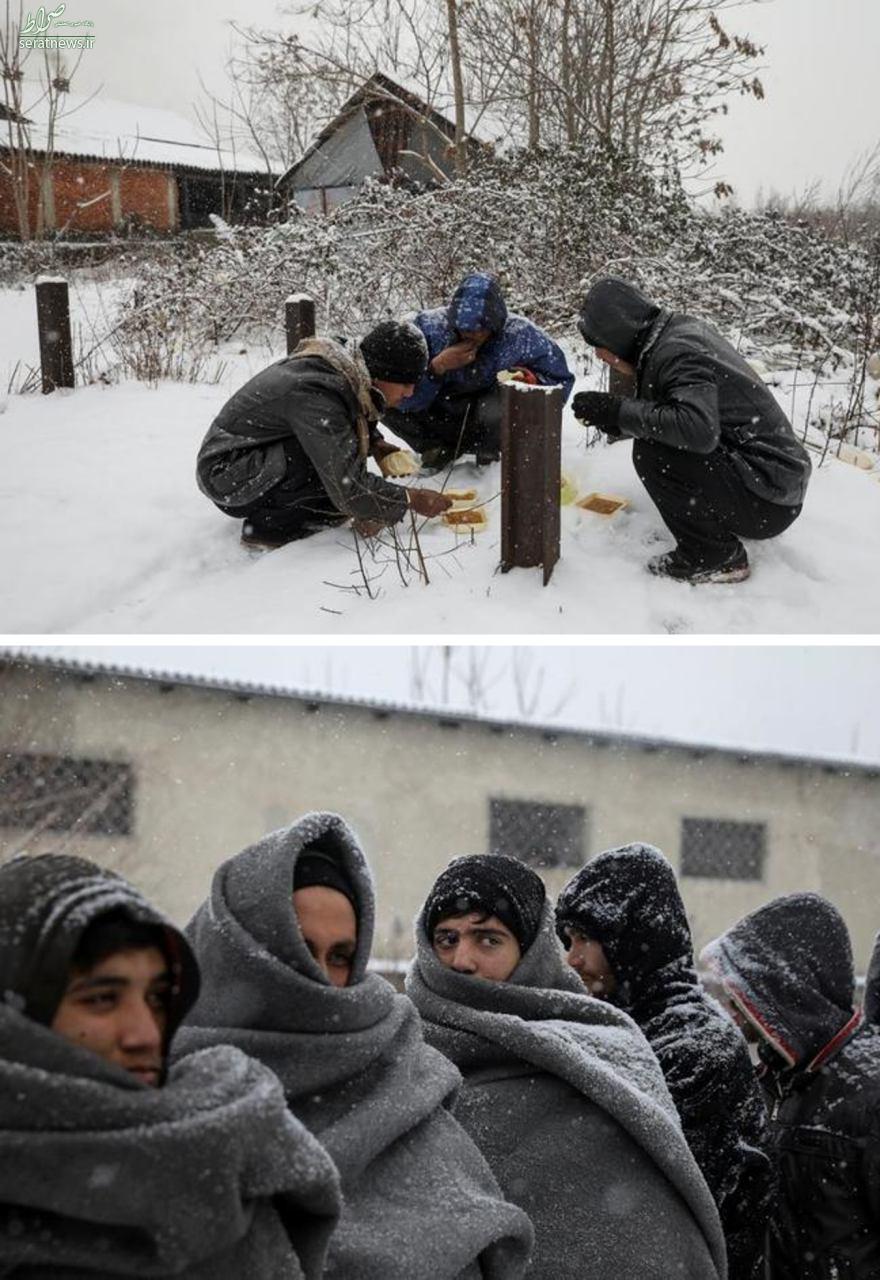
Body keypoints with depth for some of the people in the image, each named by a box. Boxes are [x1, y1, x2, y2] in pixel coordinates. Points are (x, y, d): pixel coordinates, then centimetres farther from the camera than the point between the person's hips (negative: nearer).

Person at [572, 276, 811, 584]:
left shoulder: (676, 351, -19)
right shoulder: (682, 329, 9)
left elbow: (699, 428, -34)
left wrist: (620, 411, -24)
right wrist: (616, 418, 6)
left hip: (768, 505, -10)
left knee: (650, 452, -21)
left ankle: (716, 557, -8)